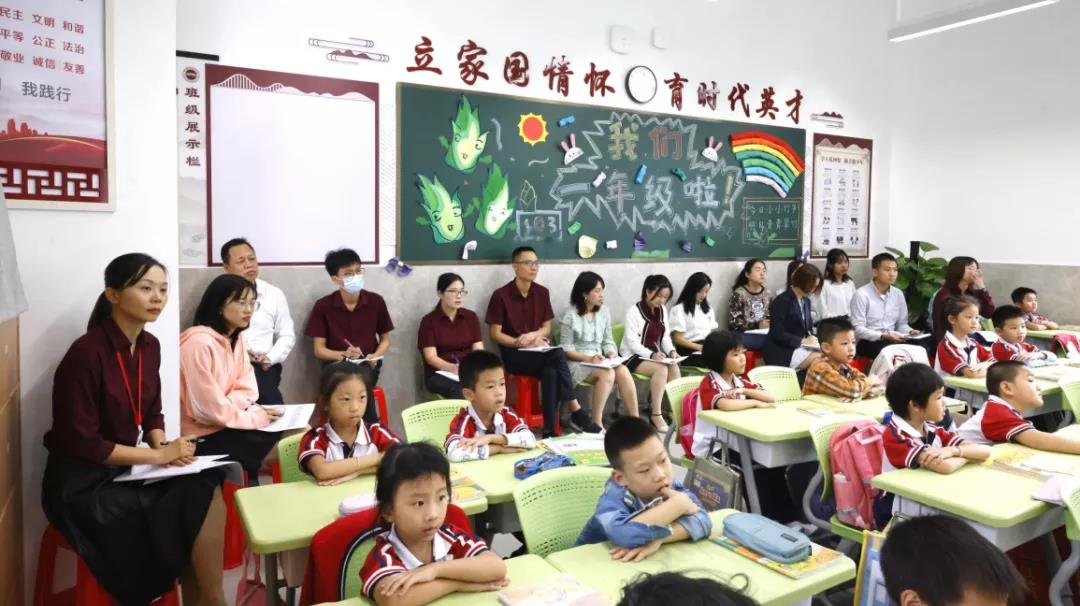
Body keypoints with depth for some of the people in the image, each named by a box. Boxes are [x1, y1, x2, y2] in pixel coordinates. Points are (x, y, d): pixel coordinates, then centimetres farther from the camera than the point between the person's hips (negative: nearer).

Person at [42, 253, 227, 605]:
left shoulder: (150, 346, 3)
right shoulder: (86, 353, -20)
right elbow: (82, 444, -19)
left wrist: (165, 449, -8)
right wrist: (160, 454, -17)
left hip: (126, 469, 7)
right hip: (83, 484, -7)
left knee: (207, 491, -16)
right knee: (199, 504, -18)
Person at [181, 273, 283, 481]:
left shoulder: (236, 337, 5)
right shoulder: (199, 342, -22)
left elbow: (246, 389, 3)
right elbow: (209, 409, -23)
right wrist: (255, 417, -17)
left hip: (225, 422, 8)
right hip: (201, 435, -8)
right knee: (273, 443, -17)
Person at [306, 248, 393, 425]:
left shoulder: (376, 301, -1)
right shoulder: (323, 306, -4)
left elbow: (385, 339, 10)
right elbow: (318, 350, -1)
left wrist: (375, 356, -11)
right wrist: (344, 355, -19)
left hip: (368, 365, 1)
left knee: (360, 378, -34)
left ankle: (371, 428, -18)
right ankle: (373, 427, -18)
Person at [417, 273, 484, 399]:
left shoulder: (471, 316, 12)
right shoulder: (428, 321, 2)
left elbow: (478, 349, 4)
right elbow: (431, 357, -7)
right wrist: (454, 368, -26)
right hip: (439, 374, -3)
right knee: (459, 390, -36)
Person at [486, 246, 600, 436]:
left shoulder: (542, 293, 6)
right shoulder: (500, 295, -8)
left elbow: (546, 327, 11)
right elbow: (495, 334, -6)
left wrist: (533, 336, -11)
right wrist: (523, 343, -16)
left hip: (538, 352, 4)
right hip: (514, 355, -4)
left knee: (551, 372, -32)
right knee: (558, 355, -30)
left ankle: (550, 430, -27)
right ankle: (576, 412, -24)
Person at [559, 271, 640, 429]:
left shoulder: (604, 311, 7)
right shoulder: (570, 315, -8)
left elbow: (608, 341, 12)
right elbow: (565, 348, -8)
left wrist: (612, 354, -10)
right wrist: (588, 358, -20)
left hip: (599, 361, 5)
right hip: (577, 362, -4)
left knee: (623, 371, -26)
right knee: (608, 374, -32)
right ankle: (597, 422, -21)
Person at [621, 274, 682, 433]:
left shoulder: (663, 310, 8)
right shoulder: (634, 312, -12)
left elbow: (665, 336, 9)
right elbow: (632, 343, -17)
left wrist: (671, 351, -12)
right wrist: (651, 355, -30)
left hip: (654, 354, 6)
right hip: (633, 356, -6)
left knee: (674, 368, -24)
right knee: (661, 369, -31)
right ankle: (656, 414, -24)